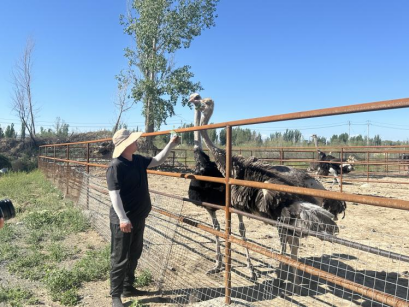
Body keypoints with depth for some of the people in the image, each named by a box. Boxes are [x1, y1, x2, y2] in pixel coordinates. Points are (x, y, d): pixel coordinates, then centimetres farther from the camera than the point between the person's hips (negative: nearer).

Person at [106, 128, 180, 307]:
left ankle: (128, 287, 36)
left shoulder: (138, 160, 5)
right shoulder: (116, 166, -20)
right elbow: (114, 194, -22)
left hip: (138, 218, 9)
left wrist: (170, 145, 11)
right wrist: (122, 218, -25)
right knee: (120, 259, 3)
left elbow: (157, 161, 20)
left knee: (134, 255, 20)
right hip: (123, 220, -9)